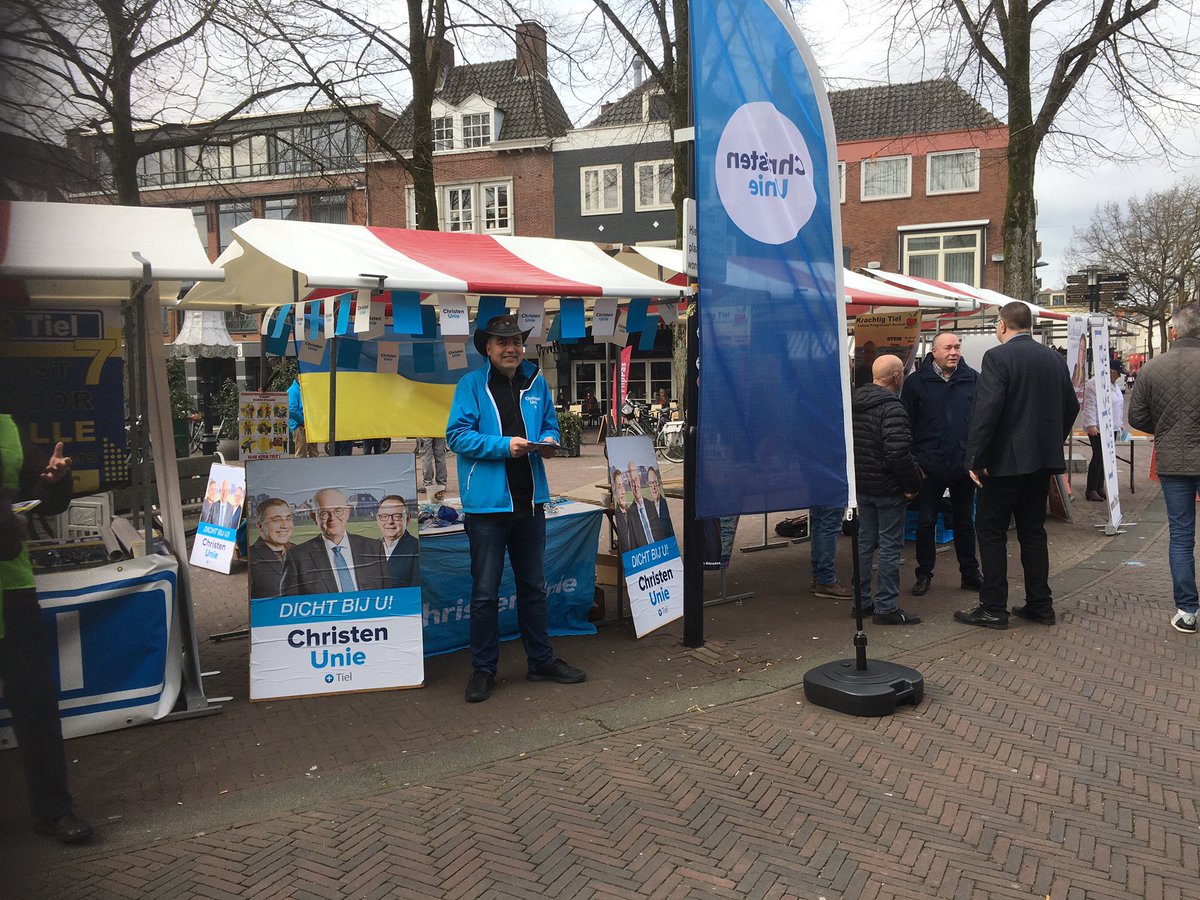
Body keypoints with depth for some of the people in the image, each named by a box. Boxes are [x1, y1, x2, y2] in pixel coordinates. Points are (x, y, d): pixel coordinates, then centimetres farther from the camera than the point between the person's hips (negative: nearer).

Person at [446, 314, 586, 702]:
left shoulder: (536, 383, 10)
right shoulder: (471, 384, -5)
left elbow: (550, 424, 19)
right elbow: (457, 435, -11)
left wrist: (548, 441, -5)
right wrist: (504, 446, -21)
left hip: (530, 500, 5)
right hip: (487, 501, -5)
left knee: (534, 586, 16)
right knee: (485, 592, 3)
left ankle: (541, 660, 30)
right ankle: (483, 670, 16)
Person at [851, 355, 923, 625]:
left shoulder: (855, 402, 8)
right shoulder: (891, 406, -19)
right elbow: (899, 452, -26)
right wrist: (913, 484, -15)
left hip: (861, 484, 8)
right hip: (888, 488, -8)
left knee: (864, 541, 15)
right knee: (890, 546, 0)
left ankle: (860, 600, 22)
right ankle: (885, 608, 4)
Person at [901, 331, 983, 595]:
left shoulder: (973, 380, 1)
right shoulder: (916, 381, -3)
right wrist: (913, 462, -6)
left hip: (964, 464, 2)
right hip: (929, 465, -1)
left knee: (965, 521, 13)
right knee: (926, 522, 7)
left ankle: (970, 573, 25)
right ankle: (924, 574, 20)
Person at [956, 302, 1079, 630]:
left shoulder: (997, 357, -13)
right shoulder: (1054, 358, 8)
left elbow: (986, 409, -21)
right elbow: (1071, 406, 14)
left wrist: (975, 459, -16)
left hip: (1006, 461, -7)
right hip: (1043, 461, 7)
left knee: (991, 532, 2)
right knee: (1033, 531, 14)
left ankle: (993, 608, 4)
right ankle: (1040, 605, 19)